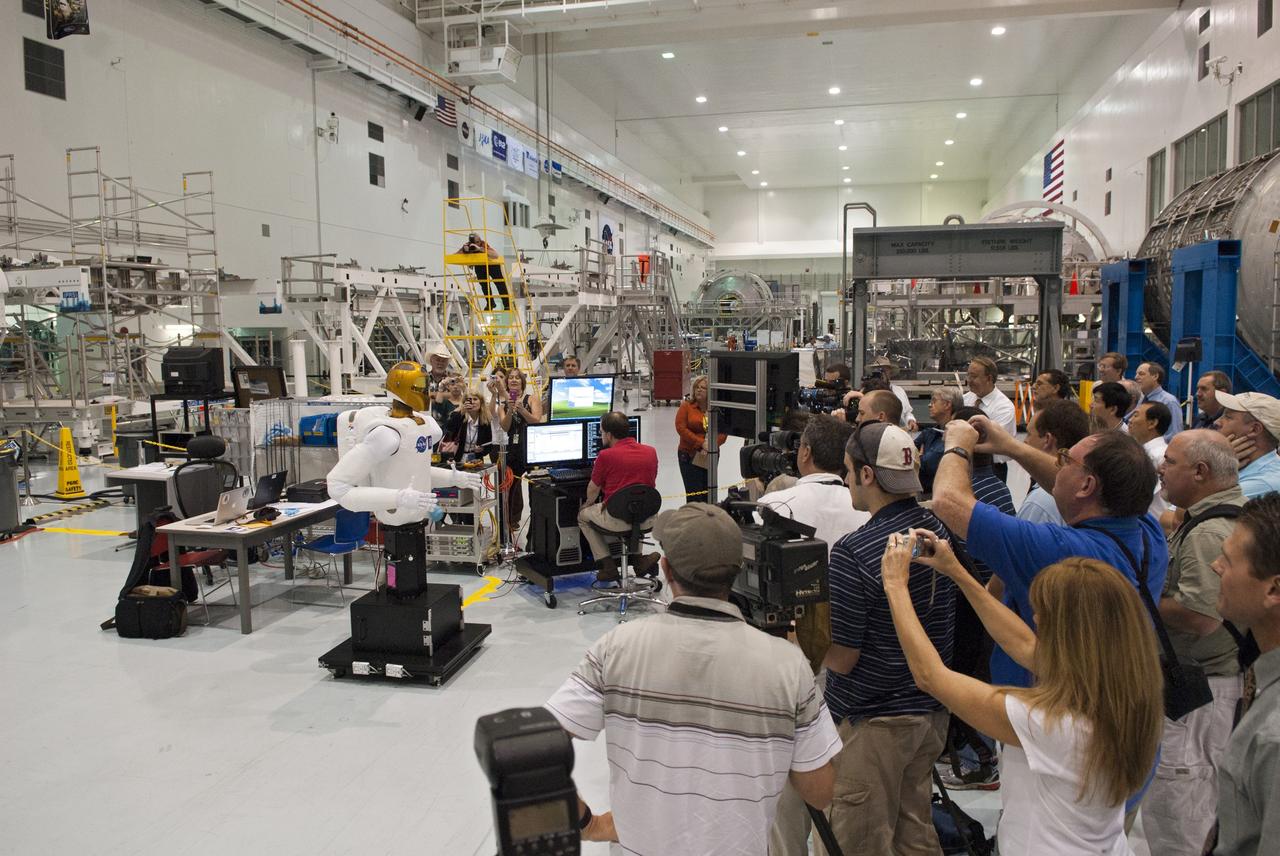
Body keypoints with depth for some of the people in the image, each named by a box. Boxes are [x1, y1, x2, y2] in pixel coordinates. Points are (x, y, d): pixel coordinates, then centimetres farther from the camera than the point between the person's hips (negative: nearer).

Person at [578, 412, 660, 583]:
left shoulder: (605, 455, -8)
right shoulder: (651, 451, 5)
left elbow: (593, 490, 5)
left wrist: (588, 504, 29)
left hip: (617, 521, -5)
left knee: (583, 515, 24)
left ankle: (608, 565, 14)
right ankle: (639, 558, 21)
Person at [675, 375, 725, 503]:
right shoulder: (686, 406, -3)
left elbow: (724, 432, 1)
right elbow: (681, 428, -11)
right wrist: (701, 443, -18)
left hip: (710, 457, 3)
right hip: (689, 455, -3)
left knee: (707, 492, 10)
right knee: (694, 494, -6)